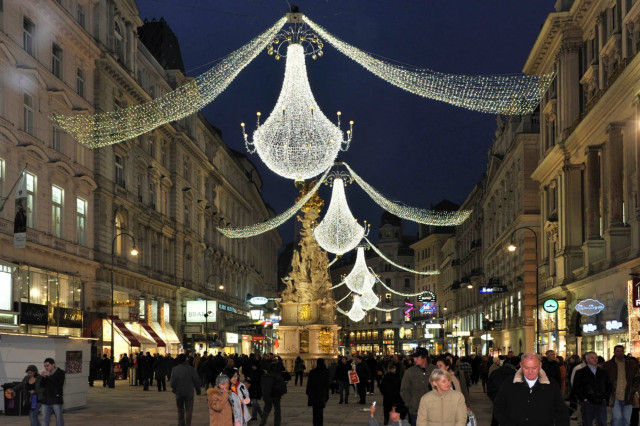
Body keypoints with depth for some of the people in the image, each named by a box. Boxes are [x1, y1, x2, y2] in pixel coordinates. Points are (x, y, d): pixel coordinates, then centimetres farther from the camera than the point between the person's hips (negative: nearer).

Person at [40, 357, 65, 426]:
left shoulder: (60, 373, -3)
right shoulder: (45, 374, 10)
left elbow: (60, 384, -18)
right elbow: (41, 385, 4)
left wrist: (50, 376, -21)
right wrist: (43, 377, -13)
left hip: (56, 400, -4)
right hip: (46, 400, 4)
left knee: (59, 418, 2)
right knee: (45, 419, 5)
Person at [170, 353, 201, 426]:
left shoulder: (175, 369, -5)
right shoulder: (191, 369, -7)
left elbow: (173, 382, -6)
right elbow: (196, 381, -4)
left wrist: (173, 389, 12)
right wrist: (198, 390, 8)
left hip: (179, 393, 2)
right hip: (189, 393, -1)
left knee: (180, 410, 15)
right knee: (189, 410, 2)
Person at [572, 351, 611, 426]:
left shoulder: (603, 372, 14)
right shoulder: (580, 373, 3)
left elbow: (608, 386, 19)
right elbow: (576, 388, 0)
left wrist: (605, 398, 7)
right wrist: (583, 399, -7)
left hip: (601, 403, 3)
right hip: (587, 403, -3)